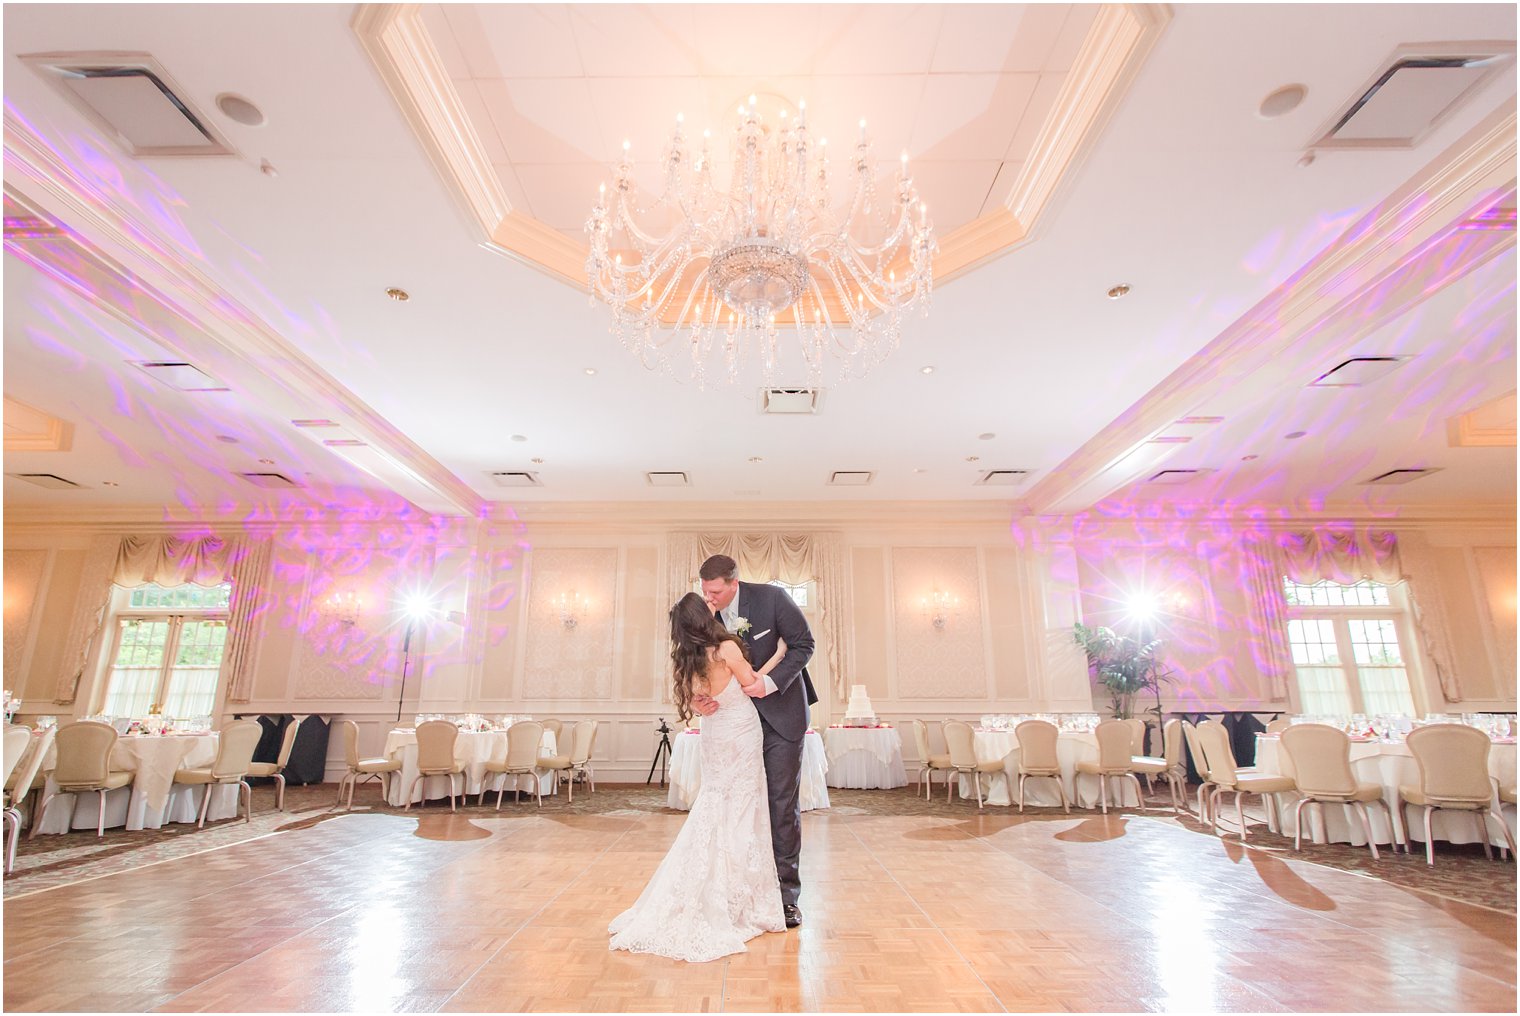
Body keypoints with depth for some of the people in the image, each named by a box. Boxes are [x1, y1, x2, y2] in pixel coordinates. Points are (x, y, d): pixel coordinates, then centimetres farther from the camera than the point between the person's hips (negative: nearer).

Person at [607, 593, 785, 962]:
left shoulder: (690, 659, -4)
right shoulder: (727, 648, -22)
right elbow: (752, 684, -11)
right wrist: (778, 656, -1)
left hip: (716, 737, 6)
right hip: (740, 736, -6)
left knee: (714, 813, 17)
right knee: (739, 815, 4)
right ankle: (734, 902, 14)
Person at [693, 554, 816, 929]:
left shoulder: (771, 598, -17)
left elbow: (803, 643, -10)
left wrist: (771, 681, -22)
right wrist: (697, 698, -20)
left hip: (781, 713, -3)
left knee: (784, 803, 2)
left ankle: (787, 894, 14)